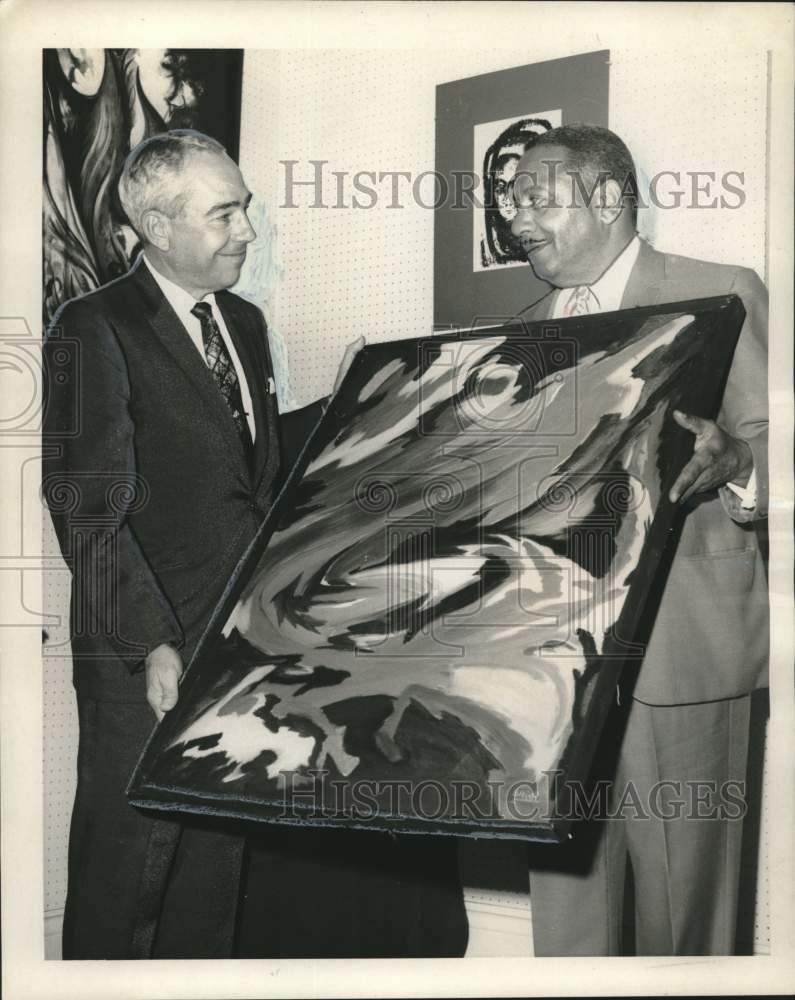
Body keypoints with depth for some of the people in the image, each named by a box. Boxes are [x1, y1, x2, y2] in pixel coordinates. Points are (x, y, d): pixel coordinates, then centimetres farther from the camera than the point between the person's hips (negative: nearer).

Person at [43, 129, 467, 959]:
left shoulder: (243, 321, 12)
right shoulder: (93, 330, -12)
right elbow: (89, 511, -16)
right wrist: (157, 646, -20)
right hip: (147, 656, -7)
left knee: (220, 858, 19)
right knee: (126, 868, 6)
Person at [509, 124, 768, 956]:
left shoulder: (721, 294, -1)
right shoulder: (529, 327, 17)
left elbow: (766, 447, -7)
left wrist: (736, 463, -28)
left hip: (679, 647, -5)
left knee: (679, 895, 4)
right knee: (563, 889, 11)